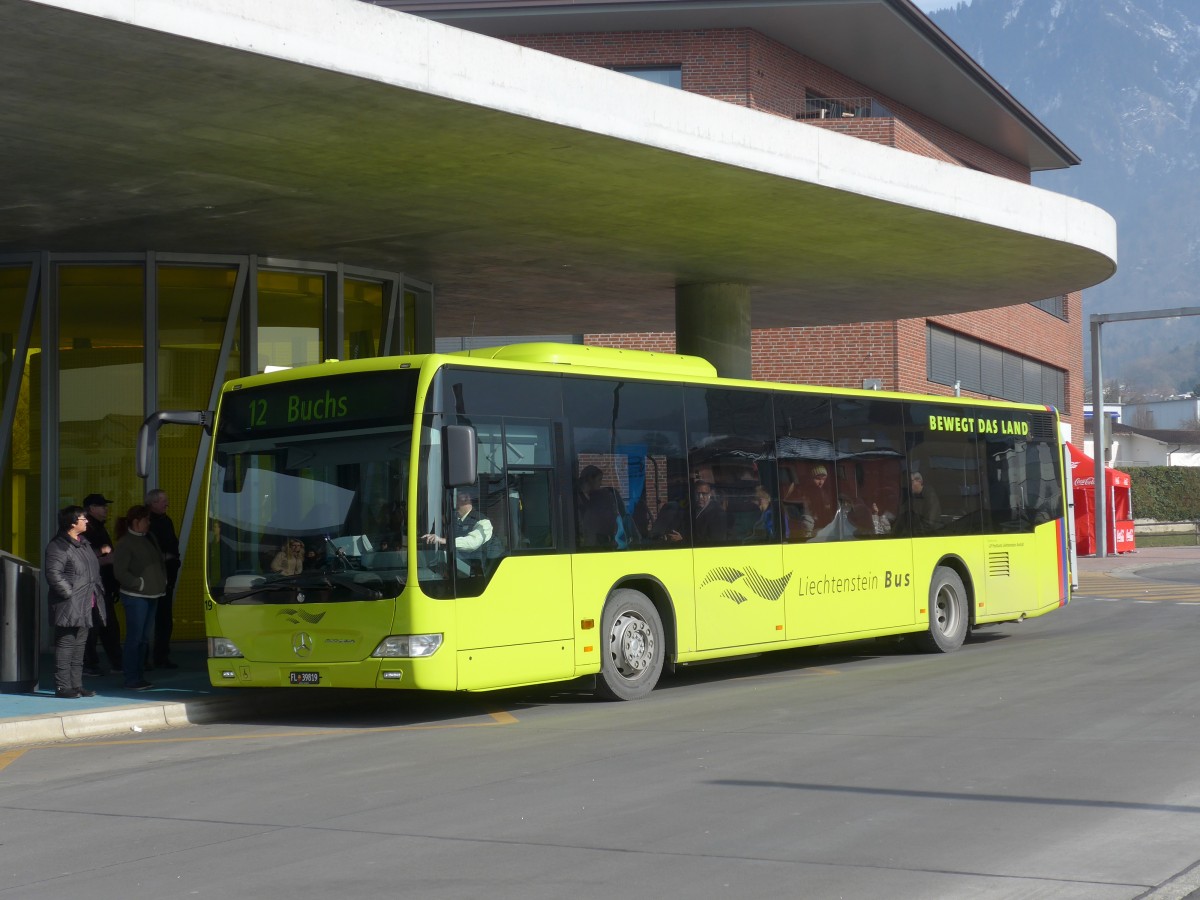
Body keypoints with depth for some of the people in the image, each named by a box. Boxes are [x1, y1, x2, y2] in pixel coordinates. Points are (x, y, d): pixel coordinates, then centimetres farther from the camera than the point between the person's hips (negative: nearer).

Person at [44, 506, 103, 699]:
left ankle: (76, 685, 19)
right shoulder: (58, 546, -13)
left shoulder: (83, 543, 16)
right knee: (65, 645, -5)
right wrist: (69, 594, -20)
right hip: (69, 608, -9)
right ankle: (62, 686, -2)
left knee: (79, 646, 13)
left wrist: (98, 591, 15)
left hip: (85, 607, 9)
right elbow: (53, 574, -21)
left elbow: (94, 571, 25)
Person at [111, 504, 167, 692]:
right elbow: (119, 571, -16)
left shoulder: (150, 538, 13)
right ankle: (131, 680, -4)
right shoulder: (126, 543, -11)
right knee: (134, 638, -7)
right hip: (135, 597, -8)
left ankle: (139, 676, 20)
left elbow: (160, 561, 23)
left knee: (144, 638, 13)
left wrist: (162, 581, 9)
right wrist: (139, 583, -15)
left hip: (151, 595, 8)